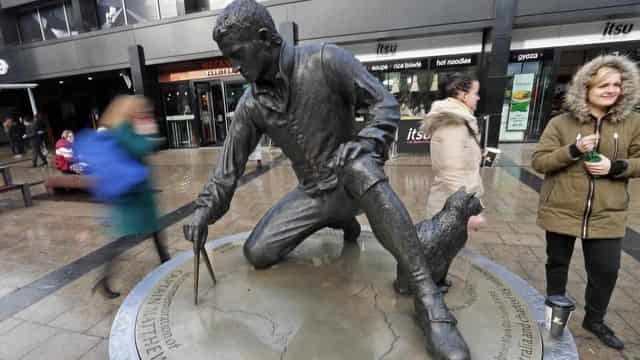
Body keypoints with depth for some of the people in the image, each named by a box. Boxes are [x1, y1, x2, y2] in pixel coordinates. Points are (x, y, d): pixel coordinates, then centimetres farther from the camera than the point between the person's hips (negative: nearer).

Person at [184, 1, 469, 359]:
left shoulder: (325, 60, -14)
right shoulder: (251, 104, 0)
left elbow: (386, 104, -14)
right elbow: (230, 164, 4)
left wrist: (364, 146, -32)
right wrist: (205, 210, -3)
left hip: (351, 185, -5)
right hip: (311, 193, 5)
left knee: (359, 166, -40)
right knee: (257, 253, -2)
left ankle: (429, 301, -34)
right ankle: (336, 220, 18)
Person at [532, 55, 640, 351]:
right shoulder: (561, 123, -5)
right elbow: (538, 161, -9)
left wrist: (615, 166, -13)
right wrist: (573, 150, -22)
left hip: (606, 215, 2)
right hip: (561, 211, -2)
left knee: (606, 270, 9)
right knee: (557, 264, 13)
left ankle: (594, 320, 35)